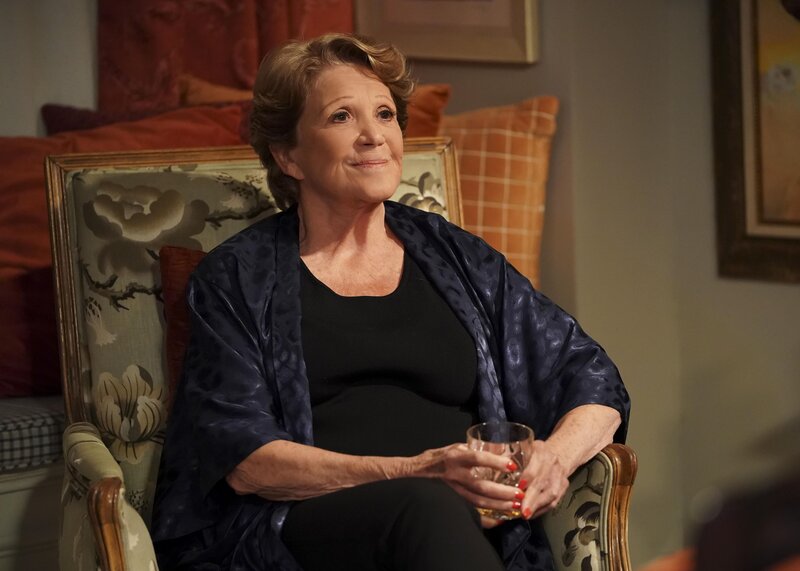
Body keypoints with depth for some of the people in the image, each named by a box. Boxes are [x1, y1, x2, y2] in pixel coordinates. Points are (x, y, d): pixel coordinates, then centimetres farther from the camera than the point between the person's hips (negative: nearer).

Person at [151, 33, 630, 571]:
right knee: (424, 506, -36)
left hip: (474, 524, 3)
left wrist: (555, 456, -4)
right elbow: (244, 458, -3)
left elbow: (594, 379, 20)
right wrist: (413, 474, -17)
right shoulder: (237, 277, 10)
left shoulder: (455, 258, 19)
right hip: (301, 524, -3)